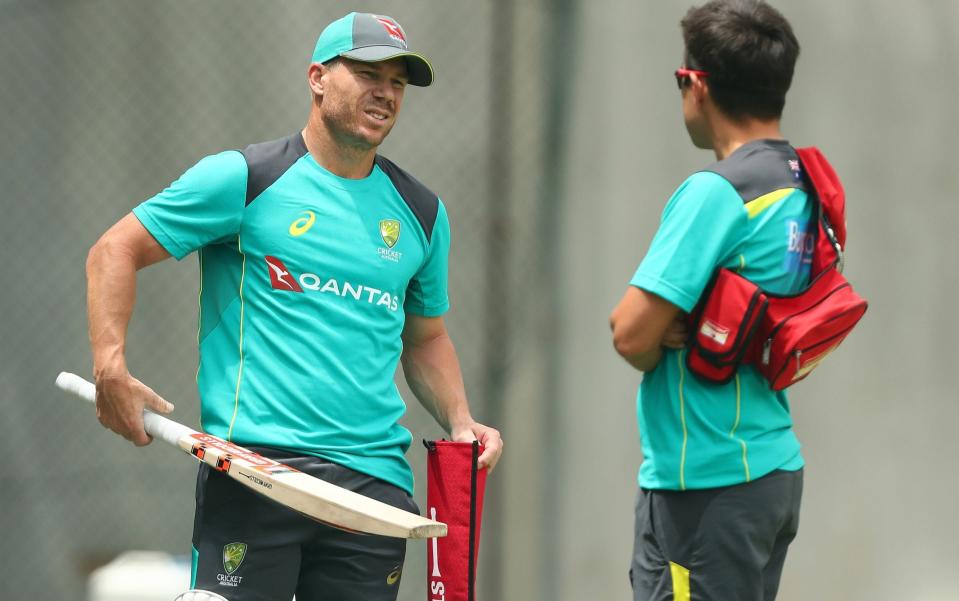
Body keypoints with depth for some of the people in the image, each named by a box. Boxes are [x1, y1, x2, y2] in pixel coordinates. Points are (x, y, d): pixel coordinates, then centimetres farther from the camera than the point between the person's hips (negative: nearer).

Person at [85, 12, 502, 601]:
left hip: (375, 480, 5)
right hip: (253, 466, -5)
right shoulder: (243, 178, 1)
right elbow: (116, 251, 4)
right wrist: (111, 367, -10)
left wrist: (460, 420, 10)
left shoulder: (421, 212, 16)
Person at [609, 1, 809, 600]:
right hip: (777, 466, 9)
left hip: (707, 481, -9)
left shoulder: (716, 193, -17)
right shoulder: (807, 185, 10)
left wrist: (659, 340, 2)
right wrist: (668, 328, -2)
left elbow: (632, 335, -19)